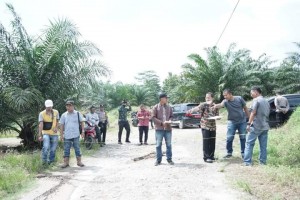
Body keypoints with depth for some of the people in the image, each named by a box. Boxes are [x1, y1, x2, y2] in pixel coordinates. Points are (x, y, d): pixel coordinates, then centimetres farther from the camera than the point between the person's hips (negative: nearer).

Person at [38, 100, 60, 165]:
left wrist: (56, 128, -8)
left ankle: (51, 162, 24)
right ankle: (44, 161, -2)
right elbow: (40, 125, -16)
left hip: (54, 134, 3)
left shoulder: (56, 112, 1)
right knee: (46, 147, -20)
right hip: (46, 133, -3)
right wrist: (40, 135, -24)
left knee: (53, 149, 8)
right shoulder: (42, 114, -9)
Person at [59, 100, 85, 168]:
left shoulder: (78, 114, 1)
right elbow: (61, 125, 8)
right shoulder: (64, 115, 4)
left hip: (76, 135, -1)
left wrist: (83, 131, -2)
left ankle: (79, 161, 14)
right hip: (67, 136, 1)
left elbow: (82, 122, 4)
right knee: (66, 149, 5)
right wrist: (61, 135, 5)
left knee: (77, 148, 5)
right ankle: (66, 162, 14)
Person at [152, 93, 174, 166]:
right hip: (159, 129, -3)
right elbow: (154, 117, -4)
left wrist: (170, 120, -8)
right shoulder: (156, 107, -1)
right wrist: (162, 122, -15)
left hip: (168, 128, 3)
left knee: (169, 145, 6)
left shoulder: (169, 107, 8)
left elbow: (171, 116, 15)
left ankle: (169, 159, 17)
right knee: (158, 145, 3)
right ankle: (158, 160, 12)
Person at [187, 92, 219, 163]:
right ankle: (206, 157, 4)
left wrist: (215, 117, -13)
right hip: (205, 126, -4)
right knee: (206, 142, -4)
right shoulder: (203, 105, -8)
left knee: (212, 142, 9)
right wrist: (191, 110, -49)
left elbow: (217, 115, 12)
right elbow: (197, 108, -28)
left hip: (213, 126, 4)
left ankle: (211, 156, 23)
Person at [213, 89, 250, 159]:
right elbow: (221, 105, -34)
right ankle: (229, 152, 13)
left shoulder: (239, 98, -8)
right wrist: (216, 106, -57)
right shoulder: (225, 101, -11)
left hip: (242, 121, 0)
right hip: (232, 122, 0)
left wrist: (248, 117, 5)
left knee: (243, 138, 7)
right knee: (229, 138, -3)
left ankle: (243, 153, 20)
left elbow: (245, 108, 2)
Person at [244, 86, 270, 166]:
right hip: (265, 126, 7)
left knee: (249, 143, -2)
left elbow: (253, 112, -15)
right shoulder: (266, 101, 17)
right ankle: (263, 161, 12)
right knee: (263, 145, 9)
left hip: (256, 126, -7)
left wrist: (249, 123, -15)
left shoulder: (256, 100, -7)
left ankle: (247, 161, -4)